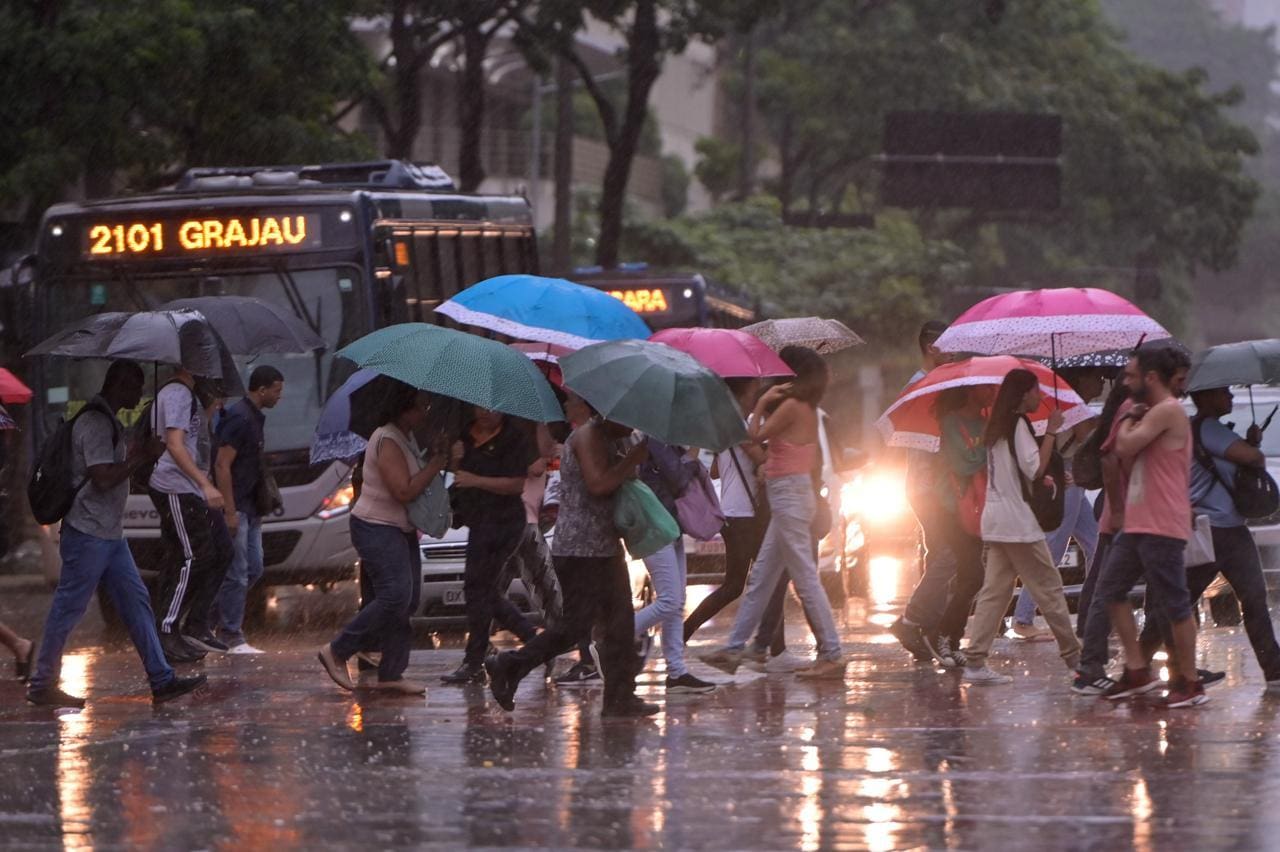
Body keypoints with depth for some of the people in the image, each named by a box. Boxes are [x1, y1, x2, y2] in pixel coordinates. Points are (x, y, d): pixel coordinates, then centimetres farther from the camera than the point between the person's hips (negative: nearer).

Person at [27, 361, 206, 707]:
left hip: (109, 534, 10)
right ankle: (42, 685, 6)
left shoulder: (108, 422, 16)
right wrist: (141, 457, -15)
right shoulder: (95, 424, -17)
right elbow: (104, 478, -24)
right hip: (88, 533, -10)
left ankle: (161, 680, 7)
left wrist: (138, 454, 9)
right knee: (68, 608, -2)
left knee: (136, 601, 7)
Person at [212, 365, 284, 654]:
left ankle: (218, 622, 20)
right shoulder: (239, 419, -16)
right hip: (235, 508, -10)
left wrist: (258, 509, 22)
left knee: (253, 569, 12)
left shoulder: (255, 418, 14)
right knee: (236, 574, -6)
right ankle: (232, 638, -2)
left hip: (249, 508, 10)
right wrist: (230, 512, -22)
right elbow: (222, 465, -20)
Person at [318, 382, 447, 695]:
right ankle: (337, 652, -9)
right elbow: (404, 491, -24)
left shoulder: (407, 438, 13)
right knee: (395, 596, -19)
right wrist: (435, 465, -16)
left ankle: (391, 674, 6)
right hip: (378, 529, -10)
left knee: (408, 600, 4)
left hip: (401, 529, 10)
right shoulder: (387, 441, -18)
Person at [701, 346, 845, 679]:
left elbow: (756, 436, -9)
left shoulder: (791, 406, -14)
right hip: (794, 493, 10)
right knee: (760, 578, 14)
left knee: (805, 577, -8)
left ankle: (832, 655, -8)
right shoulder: (806, 409, 13)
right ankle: (734, 649, 19)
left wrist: (762, 404, 0)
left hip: (789, 496, -10)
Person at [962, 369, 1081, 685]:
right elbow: (1035, 468, -19)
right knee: (1048, 587, 0)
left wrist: (1044, 479, 15)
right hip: (1017, 520, -9)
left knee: (995, 590, 4)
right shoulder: (1019, 424, -11)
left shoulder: (997, 427, 16)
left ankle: (975, 662, -4)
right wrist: (1051, 432, -13)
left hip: (994, 519, 9)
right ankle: (1073, 656, 5)